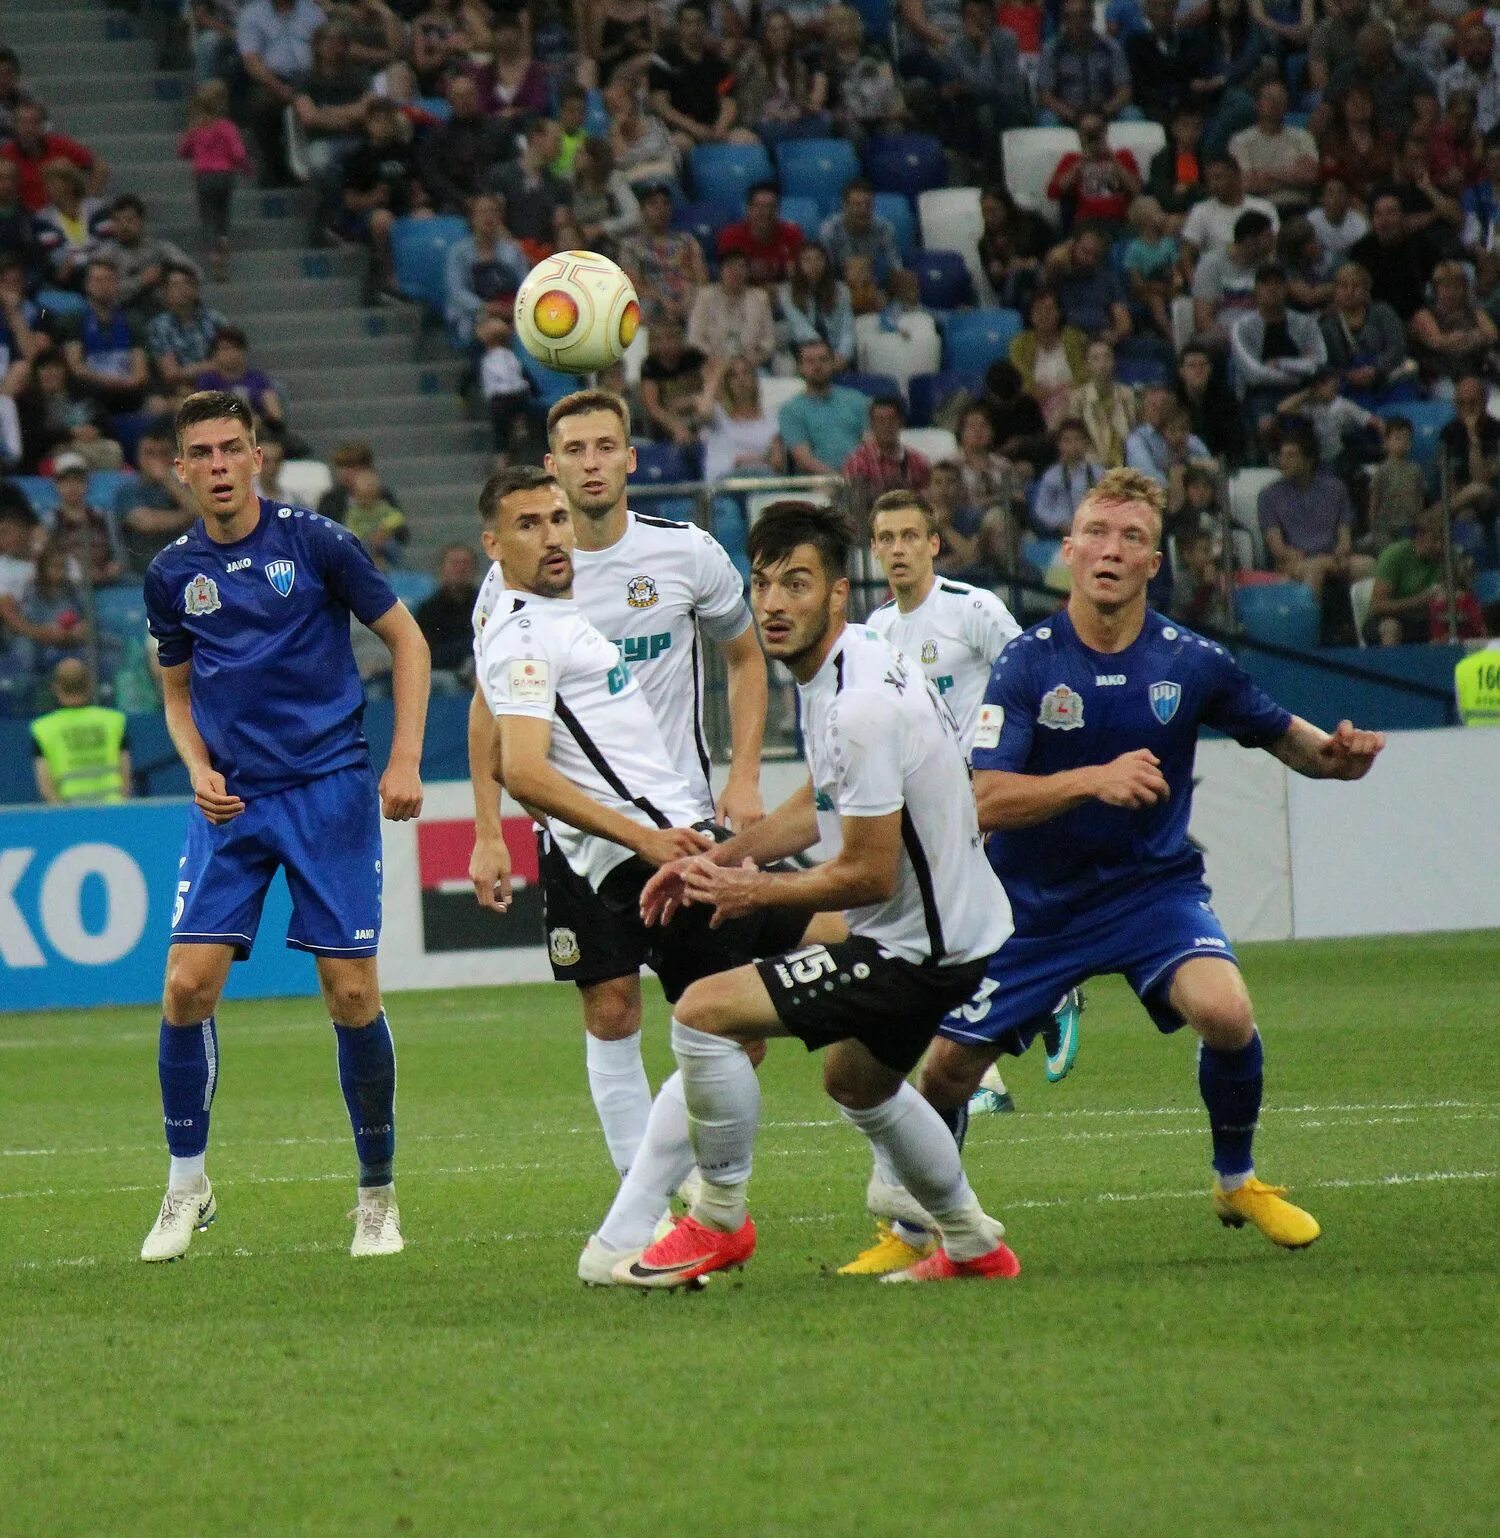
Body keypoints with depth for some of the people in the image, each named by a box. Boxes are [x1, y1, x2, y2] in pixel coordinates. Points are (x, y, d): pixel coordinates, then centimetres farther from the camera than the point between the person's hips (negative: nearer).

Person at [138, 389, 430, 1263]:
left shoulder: (314, 543, -4)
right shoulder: (173, 575, 6)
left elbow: (408, 641, 3)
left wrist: (406, 761, -5)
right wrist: (199, 770, 0)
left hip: (330, 789, -3)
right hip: (232, 800, 3)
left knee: (352, 993, -5)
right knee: (188, 985, -9)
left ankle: (378, 1194, 10)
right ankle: (188, 1185, 6)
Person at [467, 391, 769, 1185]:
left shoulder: (687, 553, -3)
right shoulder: (512, 577, -3)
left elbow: (746, 659, 11)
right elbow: (488, 706, 7)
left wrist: (743, 778, 0)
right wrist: (487, 834, 1)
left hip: (683, 814, 0)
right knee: (610, 1014, 0)